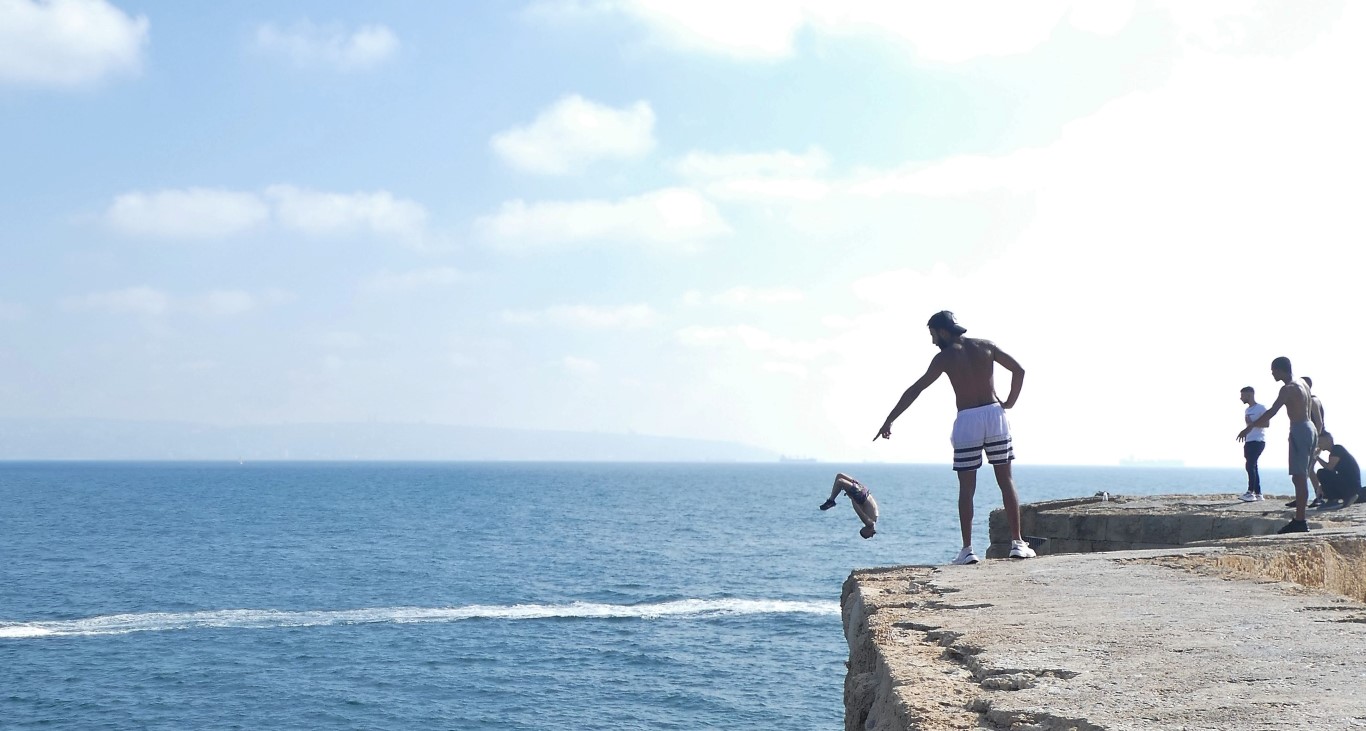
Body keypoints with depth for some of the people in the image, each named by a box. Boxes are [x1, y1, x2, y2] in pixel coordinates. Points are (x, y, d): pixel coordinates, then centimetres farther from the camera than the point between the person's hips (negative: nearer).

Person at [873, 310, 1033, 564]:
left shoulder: (944, 357, 0)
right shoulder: (986, 346, 9)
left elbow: (914, 391, -2)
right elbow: (1019, 370, 9)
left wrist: (889, 421, 0)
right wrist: (1009, 402, 15)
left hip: (966, 421, -2)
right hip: (994, 414, 2)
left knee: (966, 488, 3)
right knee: (1006, 481, 7)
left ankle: (967, 549, 0)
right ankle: (1017, 543, 4)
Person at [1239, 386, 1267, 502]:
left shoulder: (1261, 408, -7)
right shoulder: (1247, 410, 18)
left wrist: (1252, 423, -22)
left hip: (1258, 441, -9)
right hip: (1249, 441, 9)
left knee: (1250, 465, -16)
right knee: (1252, 466, 6)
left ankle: (1251, 492, -17)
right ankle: (1258, 493, 7)